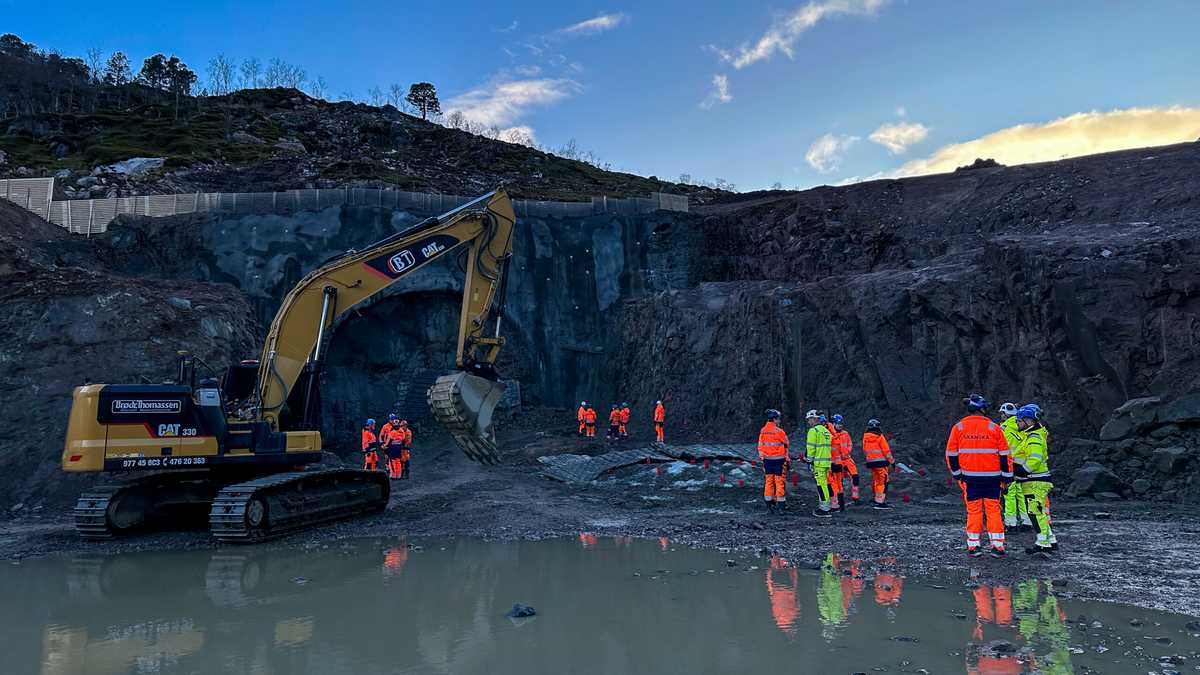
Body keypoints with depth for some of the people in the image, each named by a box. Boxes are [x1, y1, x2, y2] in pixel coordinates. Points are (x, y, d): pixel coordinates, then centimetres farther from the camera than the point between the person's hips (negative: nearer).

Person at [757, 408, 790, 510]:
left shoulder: (762, 431, 3)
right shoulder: (779, 431, -14)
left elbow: (760, 445, 8)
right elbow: (786, 444, -3)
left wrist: (761, 456, 17)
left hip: (767, 459, 6)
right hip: (778, 459, -6)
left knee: (768, 480, 11)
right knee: (780, 480, 1)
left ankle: (769, 502, 15)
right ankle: (781, 502, 4)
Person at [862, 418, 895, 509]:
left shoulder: (865, 437, 6)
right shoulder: (879, 436, -11)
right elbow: (886, 450, -9)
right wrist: (892, 461, -1)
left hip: (870, 462, 7)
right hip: (881, 461, -7)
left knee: (875, 480, 19)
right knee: (883, 481, -5)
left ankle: (877, 498, 30)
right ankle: (880, 502, -10)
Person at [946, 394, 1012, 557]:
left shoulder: (958, 428, 0)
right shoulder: (994, 427, -3)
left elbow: (951, 454, 2)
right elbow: (1004, 454, 0)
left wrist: (957, 474, 13)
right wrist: (1007, 476, 7)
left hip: (970, 477, 1)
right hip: (992, 476, -1)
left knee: (973, 510, 8)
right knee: (993, 510, 7)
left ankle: (973, 545, 8)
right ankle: (997, 546, 6)